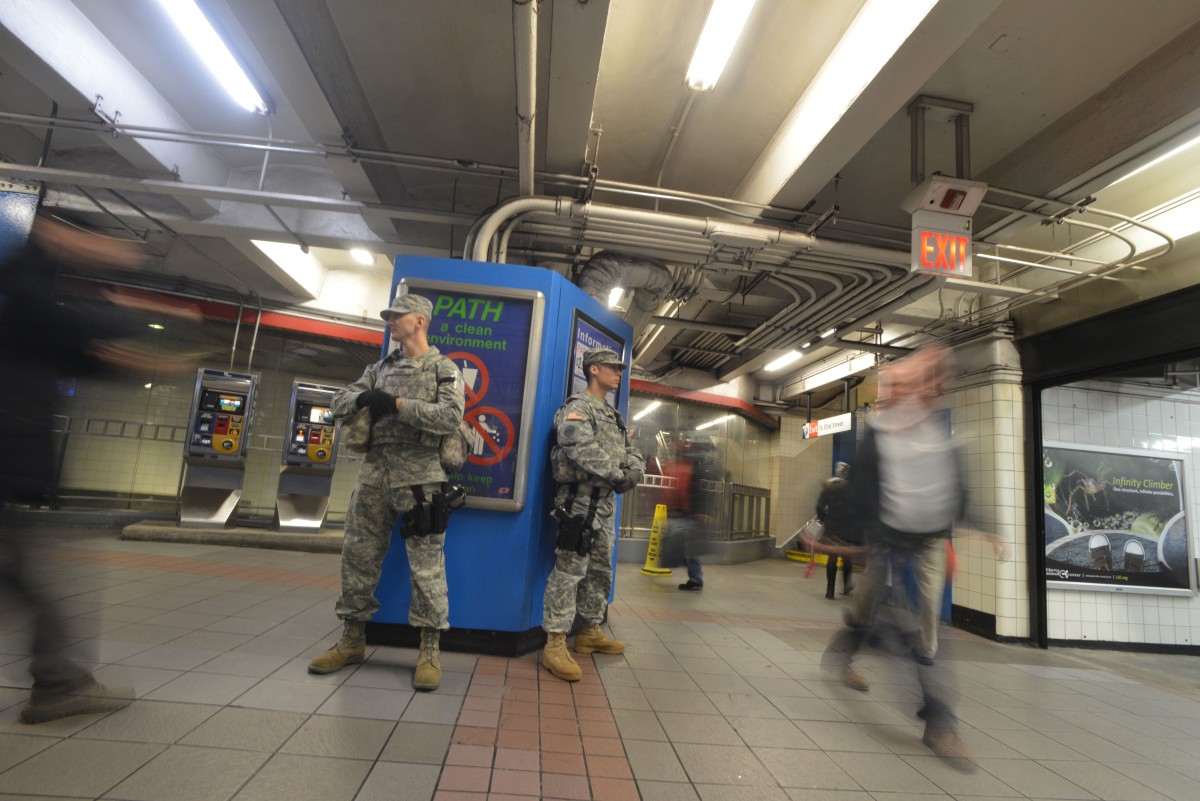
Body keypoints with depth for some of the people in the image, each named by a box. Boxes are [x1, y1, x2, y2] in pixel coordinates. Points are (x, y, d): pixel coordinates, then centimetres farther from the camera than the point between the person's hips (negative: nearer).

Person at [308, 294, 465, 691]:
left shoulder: (444, 369, -1)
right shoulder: (381, 368, 17)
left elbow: (451, 417, -16)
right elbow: (339, 402, 14)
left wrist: (397, 404, -18)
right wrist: (363, 398, -9)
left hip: (420, 476, -6)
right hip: (374, 470, 6)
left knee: (427, 563, -2)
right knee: (358, 555, 11)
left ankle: (429, 650, 9)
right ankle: (352, 639, 27)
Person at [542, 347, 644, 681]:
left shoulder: (614, 416, 21)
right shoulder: (577, 407, -7)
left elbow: (631, 452, 17)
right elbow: (584, 451, -22)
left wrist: (634, 471, -6)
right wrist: (618, 476, -17)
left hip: (606, 501, 10)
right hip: (580, 498, -9)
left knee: (601, 570, 16)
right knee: (570, 569, -10)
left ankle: (590, 631, 29)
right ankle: (555, 643, -3)